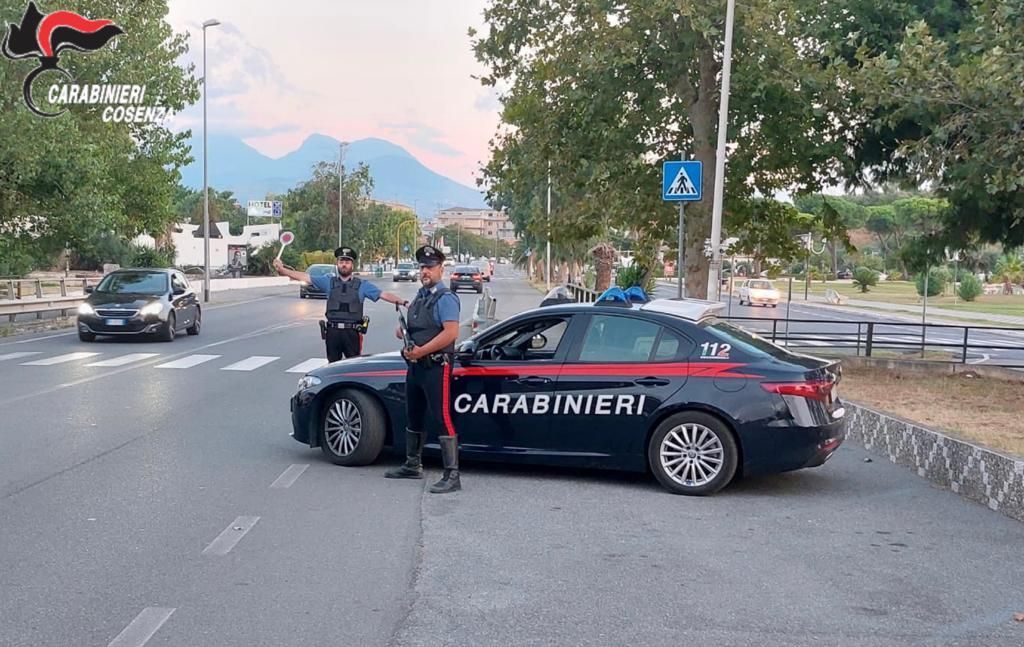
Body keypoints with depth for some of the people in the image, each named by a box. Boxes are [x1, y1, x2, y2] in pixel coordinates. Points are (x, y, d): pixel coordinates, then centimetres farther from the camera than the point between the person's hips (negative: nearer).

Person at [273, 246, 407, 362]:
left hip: (352, 333, -2)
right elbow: (304, 277, 5)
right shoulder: (329, 282, 9)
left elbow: (384, 295, -2)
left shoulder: (362, 285, 5)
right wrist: (282, 269, -3)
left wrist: (403, 302, -16)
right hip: (333, 332, 2)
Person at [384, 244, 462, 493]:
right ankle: (413, 465, 35)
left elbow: (451, 332, -23)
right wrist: (403, 332, 6)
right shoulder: (420, 296, 17)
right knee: (414, 417, 20)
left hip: (436, 367, -10)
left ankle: (452, 476, -10)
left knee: (443, 419, -10)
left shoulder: (445, 298, -12)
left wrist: (421, 351, -22)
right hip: (415, 366, 10)